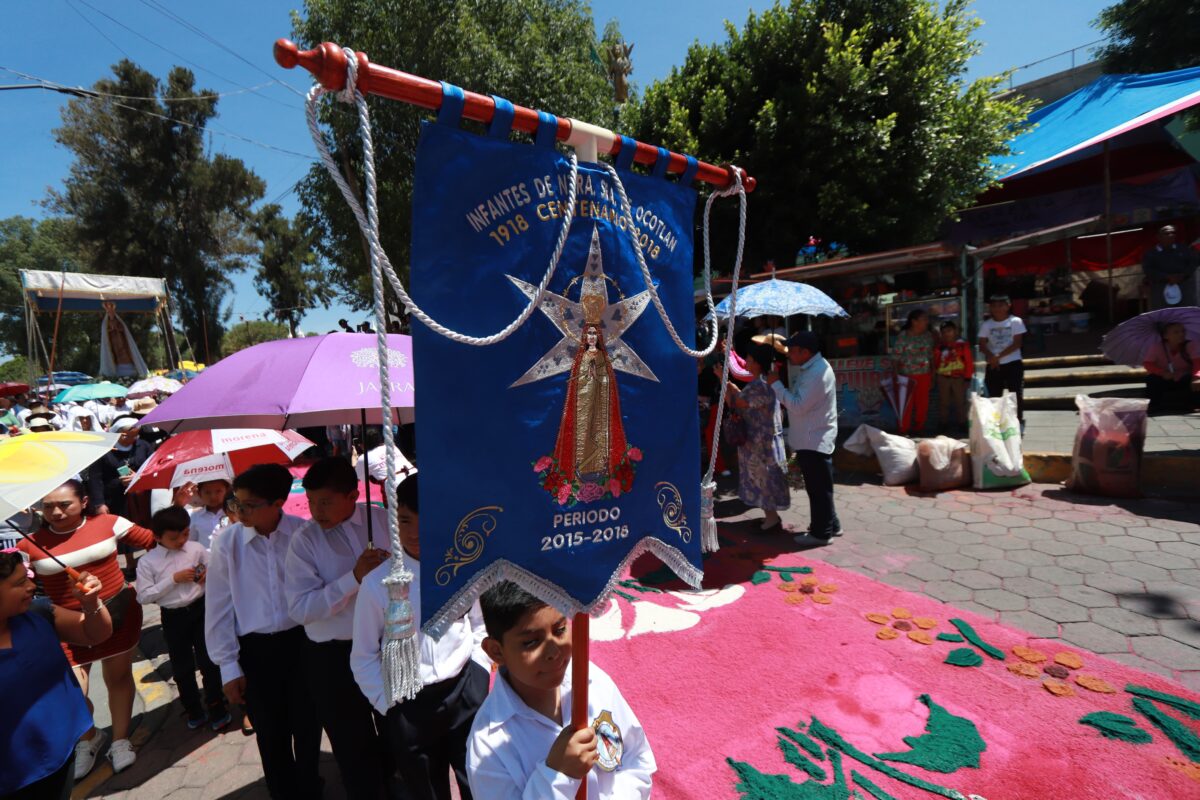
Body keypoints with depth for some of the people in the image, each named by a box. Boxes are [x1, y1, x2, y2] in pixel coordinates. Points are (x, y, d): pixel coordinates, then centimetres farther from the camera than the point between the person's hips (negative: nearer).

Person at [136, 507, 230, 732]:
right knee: (182, 668, 14)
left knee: (208, 661, 6)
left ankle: (216, 708, 24)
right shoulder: (147, 562, -7)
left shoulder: (196, 549, -3)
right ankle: (194, 711, 34)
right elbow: (144, 597, -10)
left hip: (201, 609, 0)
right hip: (173, 617, 0)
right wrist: (173, 579, -18)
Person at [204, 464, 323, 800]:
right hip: (255, 650, 1)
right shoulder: (226, 543, -9)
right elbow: (219, 607, -1)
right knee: (271, 734, 18)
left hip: (302, 641, -1)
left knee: (307, 726, 16)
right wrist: (229, 666, 0)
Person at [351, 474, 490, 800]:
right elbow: (364, 657, 0)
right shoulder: (378, 583, -12)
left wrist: (478, 672, 0)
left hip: (465, 692, 0)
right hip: (409, 705, 0)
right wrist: (387, 703, -1)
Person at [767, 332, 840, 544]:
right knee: (819, 487, 20)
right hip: (811, 439, 10)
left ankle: (821, 533, 14)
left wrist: (775, 384, -19)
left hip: (814, 441, -10)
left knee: (818, 488, 2)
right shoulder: (810, 368, 10)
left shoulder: (817, 373, -23)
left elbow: (798, 405, -25)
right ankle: (830, 525, 33)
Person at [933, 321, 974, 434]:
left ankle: (962, 423, 18)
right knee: (943, 402, 10)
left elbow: (969, 362, -6)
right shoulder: (940, 346, 6)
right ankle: (943, 423, 19)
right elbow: (936, 362, 9)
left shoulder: (963, 345, -5)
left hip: (959, 378, -3)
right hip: (943, 378, 3)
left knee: (960, 401, 8)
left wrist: (967, 377, -8)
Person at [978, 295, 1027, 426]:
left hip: (1013, 363, -2)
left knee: (1017, 394, -3)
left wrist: (999, 356, -17)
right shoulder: (986, 325, 7)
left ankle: (1019, 422, 8)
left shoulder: (1015, 321, 0)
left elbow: (1017, 343, -8)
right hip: (993, 366, 2)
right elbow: (982, 345, 1)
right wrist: (991, 357, -18)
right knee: (993, 395, 3)